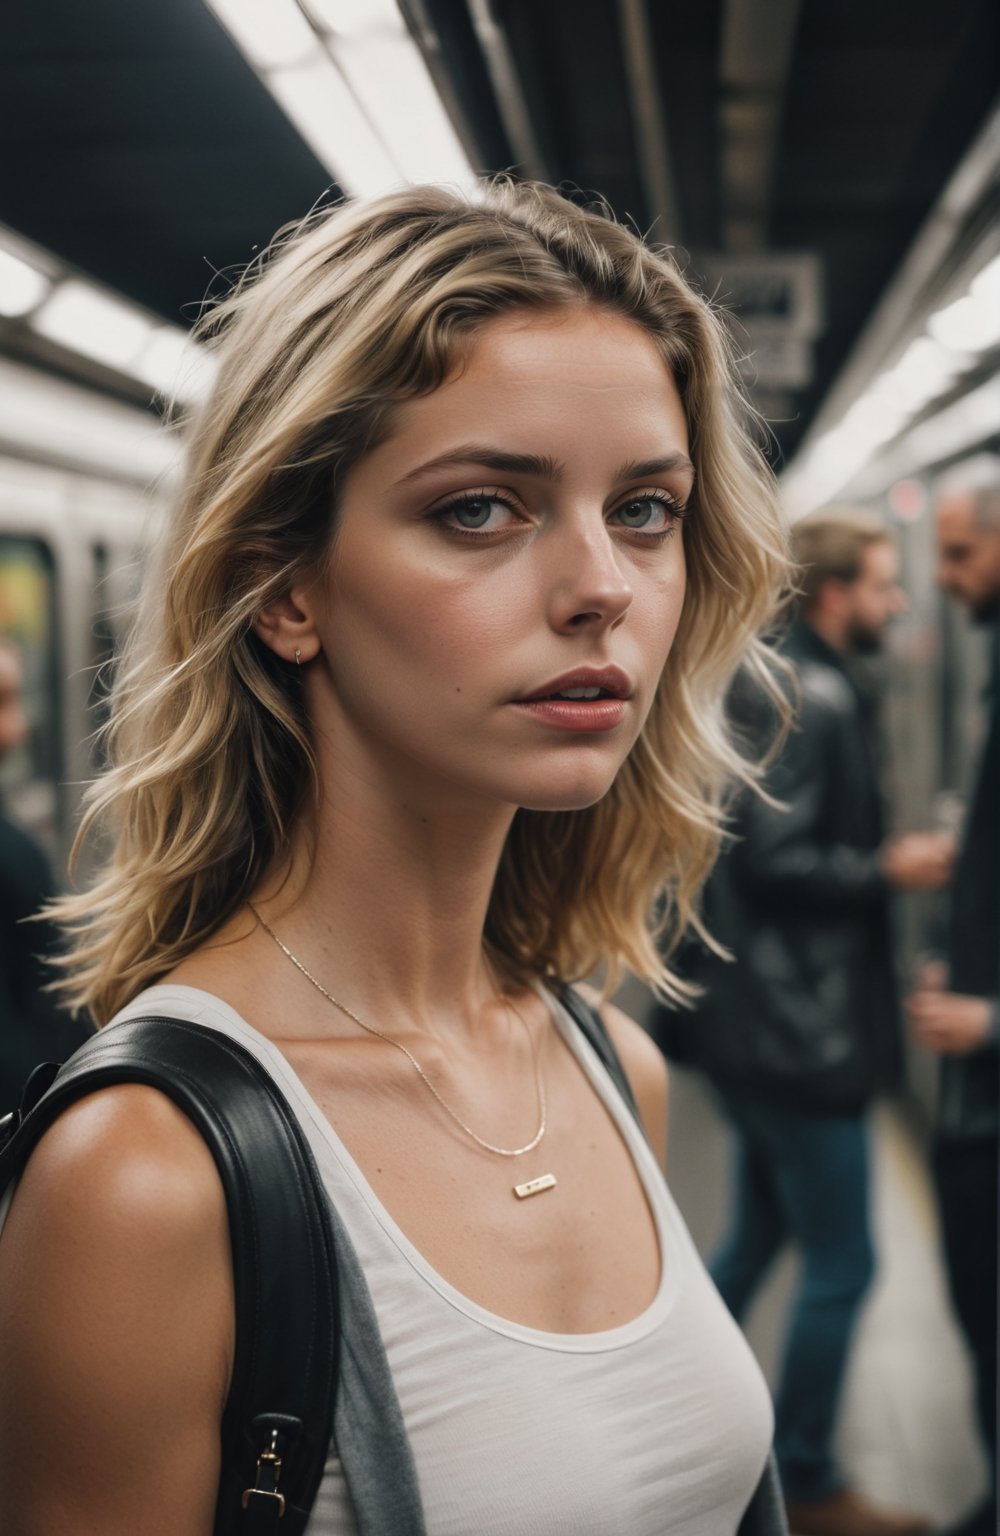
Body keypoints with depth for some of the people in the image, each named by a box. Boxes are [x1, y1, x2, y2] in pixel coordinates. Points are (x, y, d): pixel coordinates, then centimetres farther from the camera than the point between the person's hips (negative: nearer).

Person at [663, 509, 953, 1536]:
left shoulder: (769, 683, 12)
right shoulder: (812, 698, -19)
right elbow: (773, 863, -24)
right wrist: (889, 871, -13)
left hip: (757, 1020, 10)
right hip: (801, 1031, -10)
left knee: (755, 1239, 21)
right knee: (840, 1267, 2)